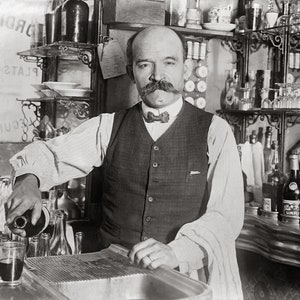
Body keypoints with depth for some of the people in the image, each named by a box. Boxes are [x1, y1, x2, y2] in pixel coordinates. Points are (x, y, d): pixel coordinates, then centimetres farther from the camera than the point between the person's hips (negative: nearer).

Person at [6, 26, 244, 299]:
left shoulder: (215, 131, 1)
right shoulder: (109, 127, 9)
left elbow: (227, 215, -6)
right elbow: (50, 153, 8)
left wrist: (176, 251, -22)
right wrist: (29, 179, -15)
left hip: (187, 278, -1)